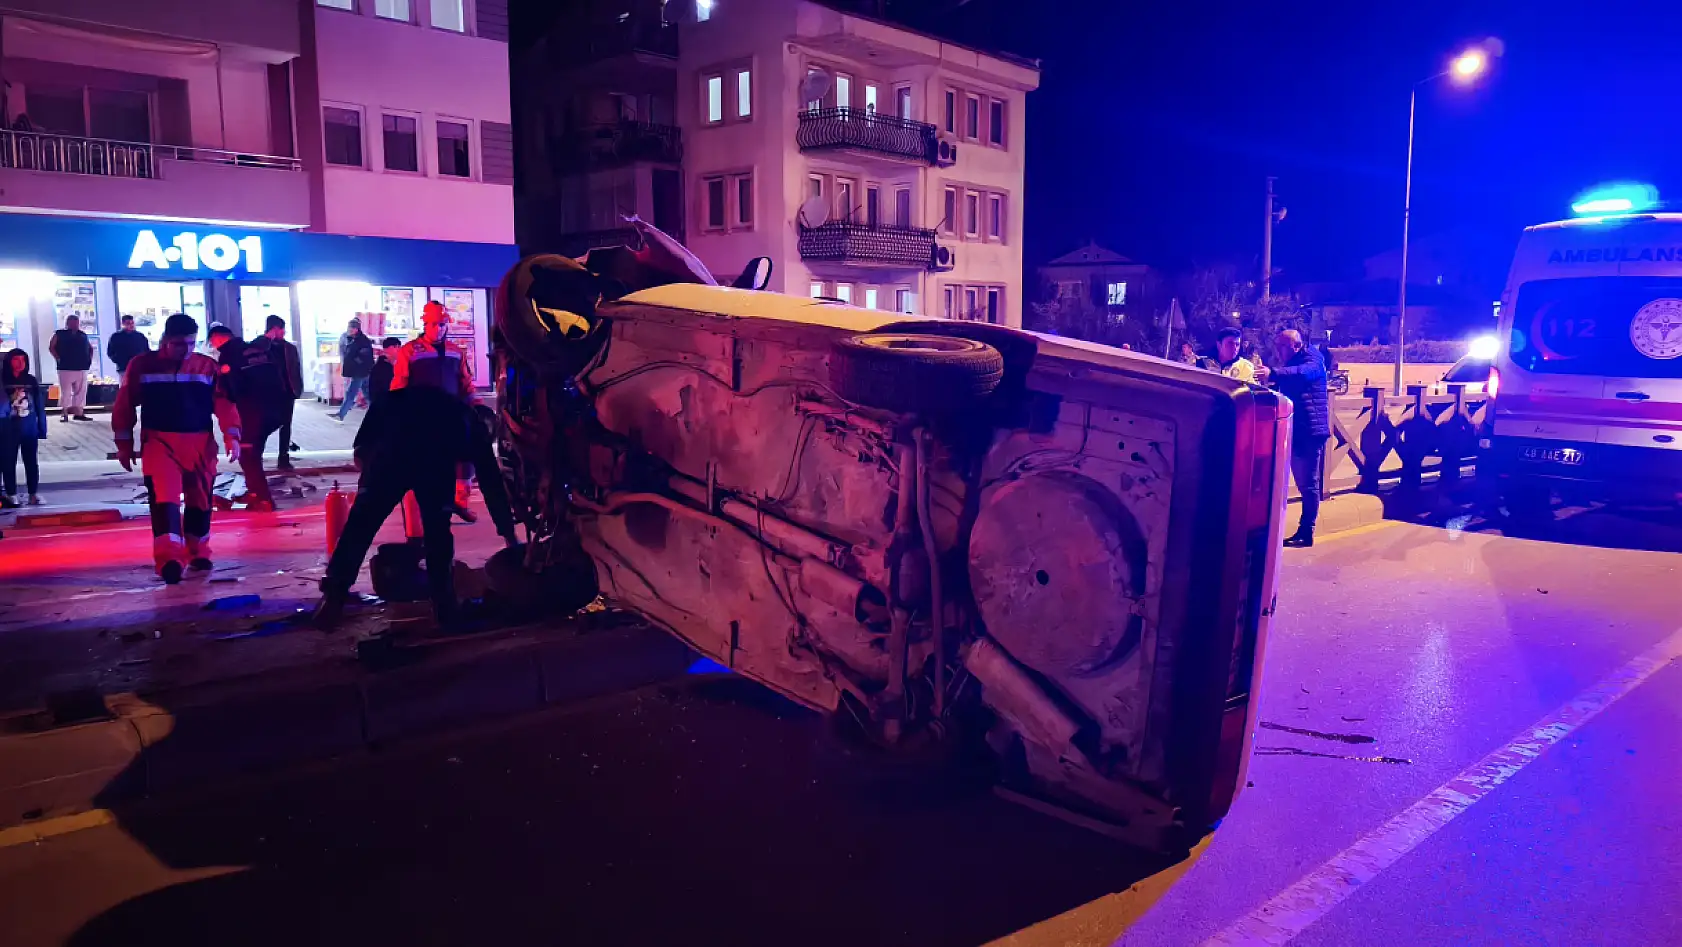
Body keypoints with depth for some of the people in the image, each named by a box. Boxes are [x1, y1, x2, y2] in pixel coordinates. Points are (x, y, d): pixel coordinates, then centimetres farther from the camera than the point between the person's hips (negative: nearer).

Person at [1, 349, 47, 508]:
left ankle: (34, 493, 14)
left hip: (29, 429, 2)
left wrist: (42, 427, 3)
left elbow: (40, 406, 5)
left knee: (31, 462, 8)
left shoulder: (31, 381, 3)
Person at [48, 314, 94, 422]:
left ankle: (79, 413, 9)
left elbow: (90, 347, 23)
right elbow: (51, 347, -2)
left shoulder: (83, 335, 14)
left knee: (81, 391, 4)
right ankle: (64, 413, -2)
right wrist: (58, 359, -11)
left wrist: (90, 359, 10)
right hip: (66, 367, -5)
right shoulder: (60, 334, 1)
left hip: (81, 367, 5)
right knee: (65, 391, -4)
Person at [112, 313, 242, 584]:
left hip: (200, 443, 2)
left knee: (200, 499, 11)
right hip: (159, 442, -2)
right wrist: (124, 443, 7)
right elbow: (125, 405, 7)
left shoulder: (208, 366, 3)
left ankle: (198, 552, 28)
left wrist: (231, 435, -13)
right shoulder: (142, 365, 1)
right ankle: (169, 558, -24)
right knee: (164, 497, -17)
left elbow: (224, 403, -1)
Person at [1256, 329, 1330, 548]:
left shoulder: (1313, 362, -8)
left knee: (1308, 483, -8)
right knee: (1304, 483, 12)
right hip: (1295, 431, 9)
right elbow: (1281, 393, 24)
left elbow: (1302, 372, -32)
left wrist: (1273, 374, -47)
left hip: (1310, 431, -9)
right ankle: (1303, 529, 17)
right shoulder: (1289, 367, 19)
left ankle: (1306, 532, -6)